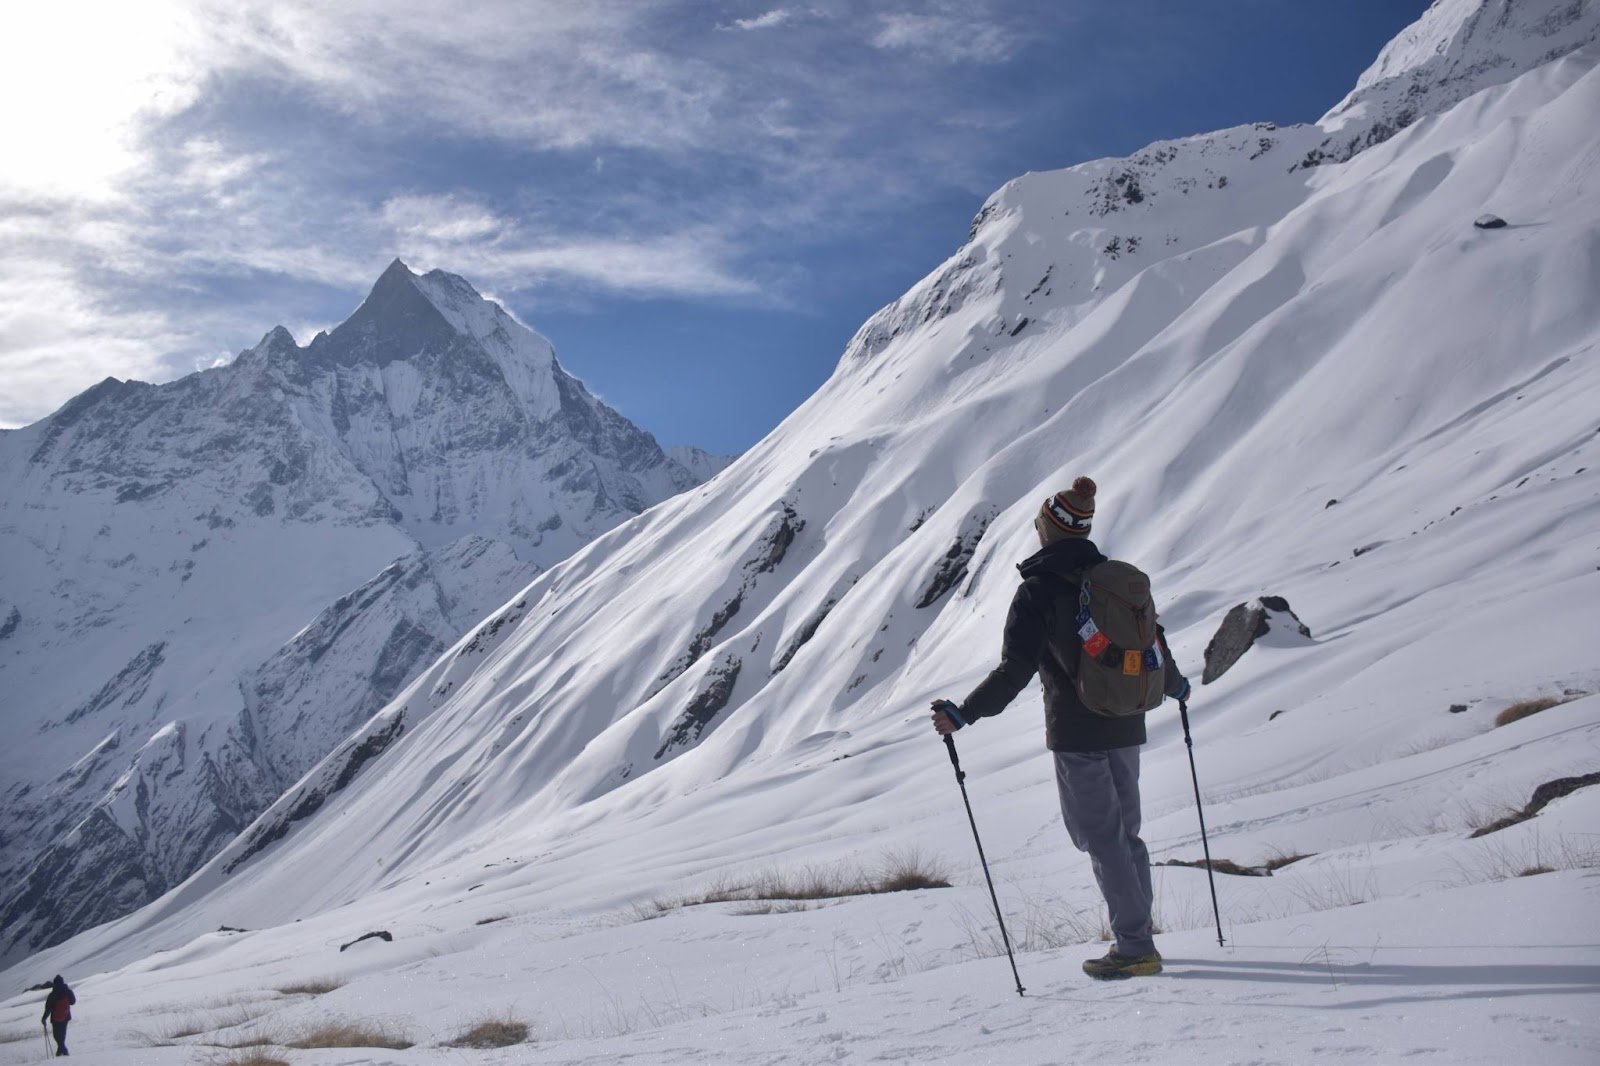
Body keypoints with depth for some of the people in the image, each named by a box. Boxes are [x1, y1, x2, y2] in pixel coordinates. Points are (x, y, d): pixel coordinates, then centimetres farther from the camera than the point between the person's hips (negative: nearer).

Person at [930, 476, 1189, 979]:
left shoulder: (1039, 588, -13)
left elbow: (1015, 669, -20)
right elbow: (1152, 641, 16)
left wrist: (963, 714, -20)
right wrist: (1174, 685, 34)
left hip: (1076, 732, -7)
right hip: (1126, 725, 7)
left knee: (1101, 838, 1)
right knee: (1126, 834, 16)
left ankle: (1134, 948, 3)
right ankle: (1138, 940, 24)